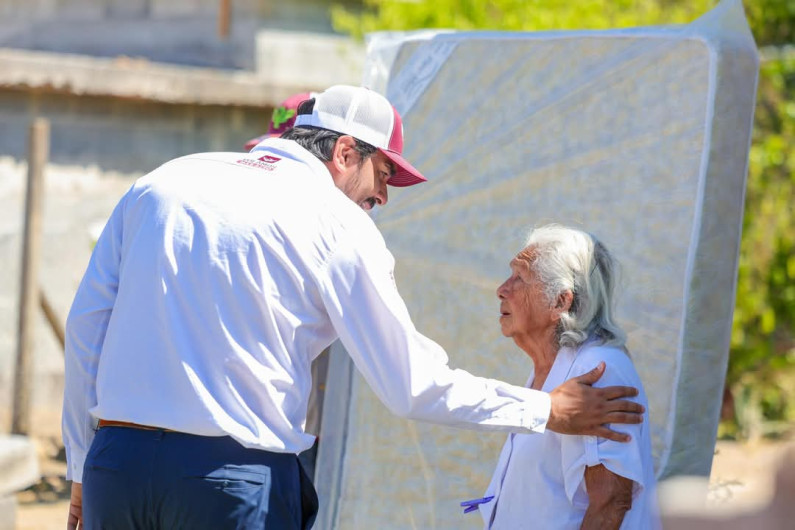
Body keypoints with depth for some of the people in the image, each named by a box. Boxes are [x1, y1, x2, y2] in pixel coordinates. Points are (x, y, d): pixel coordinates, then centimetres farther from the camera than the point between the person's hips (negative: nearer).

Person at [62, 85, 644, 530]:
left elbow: (86, 322, 13)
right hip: (233, 478, -4)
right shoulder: (338, 223, 1)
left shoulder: (160, 183, 15)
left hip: (113, 462, 5)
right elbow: (413, 383, 1)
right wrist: (546, 410, 13)